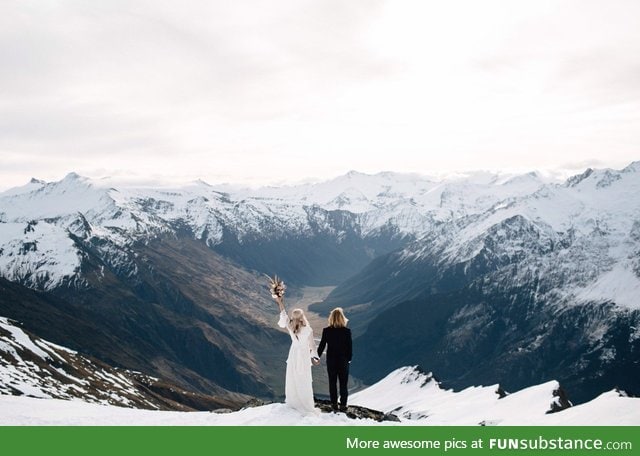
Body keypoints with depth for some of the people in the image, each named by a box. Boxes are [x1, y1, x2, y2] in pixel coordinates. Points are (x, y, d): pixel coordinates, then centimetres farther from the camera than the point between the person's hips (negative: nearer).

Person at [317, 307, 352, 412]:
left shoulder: (326, 331, -13)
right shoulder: (347, 331, -15)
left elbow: (322, 345, -5)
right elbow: (349, 347, -8)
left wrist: (317, 356, 10)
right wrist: (349, 359, 8)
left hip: (331, 361, 1)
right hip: (343, 360, -1)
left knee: (332, 383, 15)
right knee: (343, 384, 11)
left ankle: (334, 404, 21)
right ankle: (343, 405, 16)